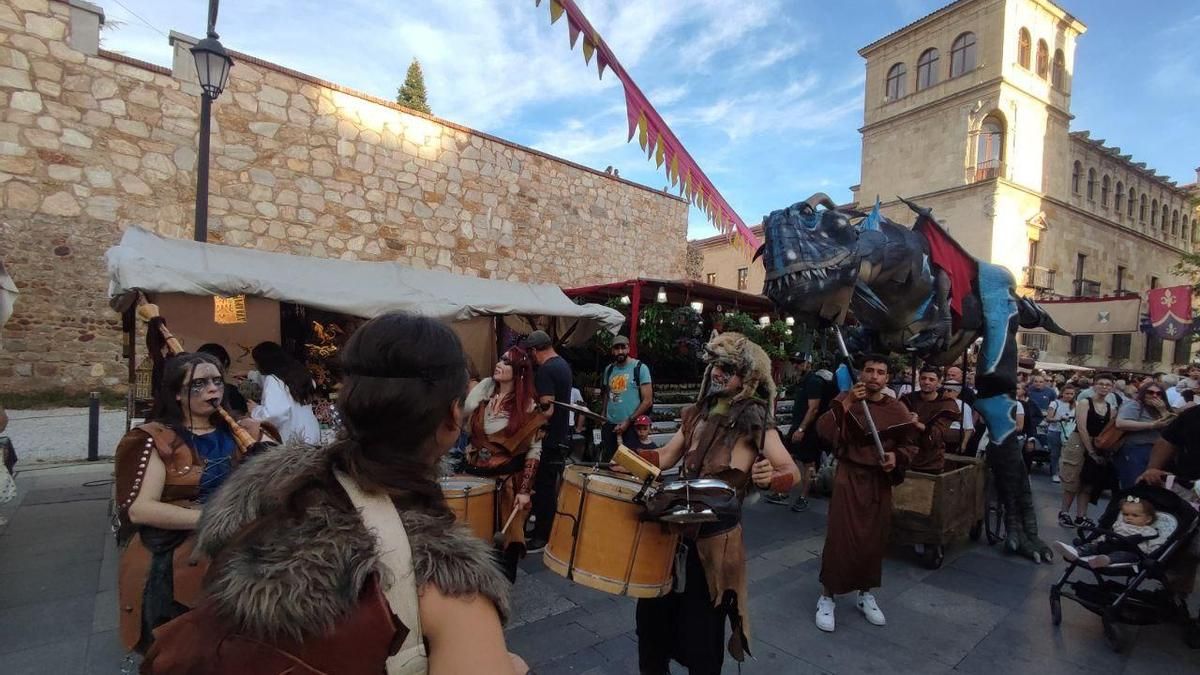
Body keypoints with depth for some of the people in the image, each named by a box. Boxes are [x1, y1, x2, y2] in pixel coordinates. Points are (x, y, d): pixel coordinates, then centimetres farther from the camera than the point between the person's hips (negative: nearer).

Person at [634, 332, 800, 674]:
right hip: (677, 523, 5)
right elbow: (666, 457, 8)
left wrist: (770, 477, -37)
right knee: (653, 610, 16)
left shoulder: (756, 422, -11)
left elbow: (793, 473, -16)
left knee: (701, 625, 10)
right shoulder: (697, 414, 5)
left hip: (716, 534, -5)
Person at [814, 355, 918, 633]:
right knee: (840, 538, -4)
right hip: (849, 477, -3)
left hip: (880, 481, 3)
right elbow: (823, 431, -20)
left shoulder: (897, 409, 1)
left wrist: (897, 456, -11)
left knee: (875, 540, 12)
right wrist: (846, 403, -29)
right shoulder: (845, 400, -5)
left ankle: (866, 594, 33)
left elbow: (911, 445, 10)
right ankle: (826, 597, 11)